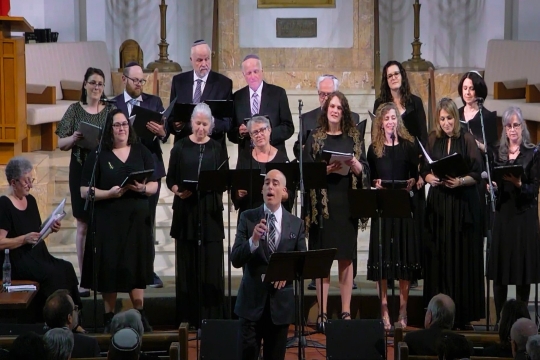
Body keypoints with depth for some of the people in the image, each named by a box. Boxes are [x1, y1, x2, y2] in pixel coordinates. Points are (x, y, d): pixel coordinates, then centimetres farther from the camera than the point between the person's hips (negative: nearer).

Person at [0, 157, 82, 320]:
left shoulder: (31, 200, 13)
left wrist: (50, 228, 2)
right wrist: (24, 239, -25)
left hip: (38, 255, 8)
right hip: (16, 261, -8)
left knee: (66, 268, -18)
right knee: (53, 274, -29)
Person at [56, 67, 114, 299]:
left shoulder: (111, 110, 6)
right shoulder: (75, 110, 3)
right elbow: (61, 144, 2)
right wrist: (73, 138, -19)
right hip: (82, 172, -1)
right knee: (84, 225, 1)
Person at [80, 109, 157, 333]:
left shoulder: (141, 152, 7)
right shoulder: (98, 155, 1)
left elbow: (154, 185, 7)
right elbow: (84, 191, -3)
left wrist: (142, 188, -15)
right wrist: (109, 193, -19)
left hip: (137, 218, 2)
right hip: (108, 219, -2)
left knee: (136, 265, 3)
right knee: (109, 267, -1)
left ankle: (140, 315, 12)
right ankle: (109, 317, 9)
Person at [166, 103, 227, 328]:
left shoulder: (217, 149, 7)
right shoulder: (180, 148, 5)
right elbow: (170, 179, 5)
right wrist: (177, 191, -15)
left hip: (210, 211, 0)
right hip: (186, 210, 0)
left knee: (210, 263, -2)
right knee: (187, 262, 1)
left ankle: (210, 315, 3)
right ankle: (187, 316, 6)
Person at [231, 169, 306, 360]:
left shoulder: (296, 224, 4)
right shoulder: (247, 218, -1)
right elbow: (235, 260, -8)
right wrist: (253, 240, -25)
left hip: (281, 303, 2)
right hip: (252, 301, -2)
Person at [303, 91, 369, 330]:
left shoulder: (354, 138, 10)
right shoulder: (315, 138, 5)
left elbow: (364, 170, 7)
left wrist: (356, 165, -14)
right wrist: (325, 170, -16)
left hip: (347, 203, 2)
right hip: (322, 203, -1)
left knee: (346, 258, 3)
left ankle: (346, 312, 7)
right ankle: (322, 313, 2)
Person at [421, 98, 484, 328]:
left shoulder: (466, 140, 0)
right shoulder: (433, 140, 9)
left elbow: (477, 174, -3)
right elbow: (425, 171, 10)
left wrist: (460, 181, -20)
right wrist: (431, 178, -10)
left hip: (463, 205, -3)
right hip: (438, 205, 3)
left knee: (463, 257, -4)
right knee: (439, 257, 0)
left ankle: (463, 313, 1)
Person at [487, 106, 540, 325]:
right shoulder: (497, 153, 10)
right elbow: (491, 180, 13)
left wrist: (519, 184, -24)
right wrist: (490, 185, -8)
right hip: (502, 214, 3)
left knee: (522, 265, -1)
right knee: (500, 265, 2)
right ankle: (500, 318, 8)